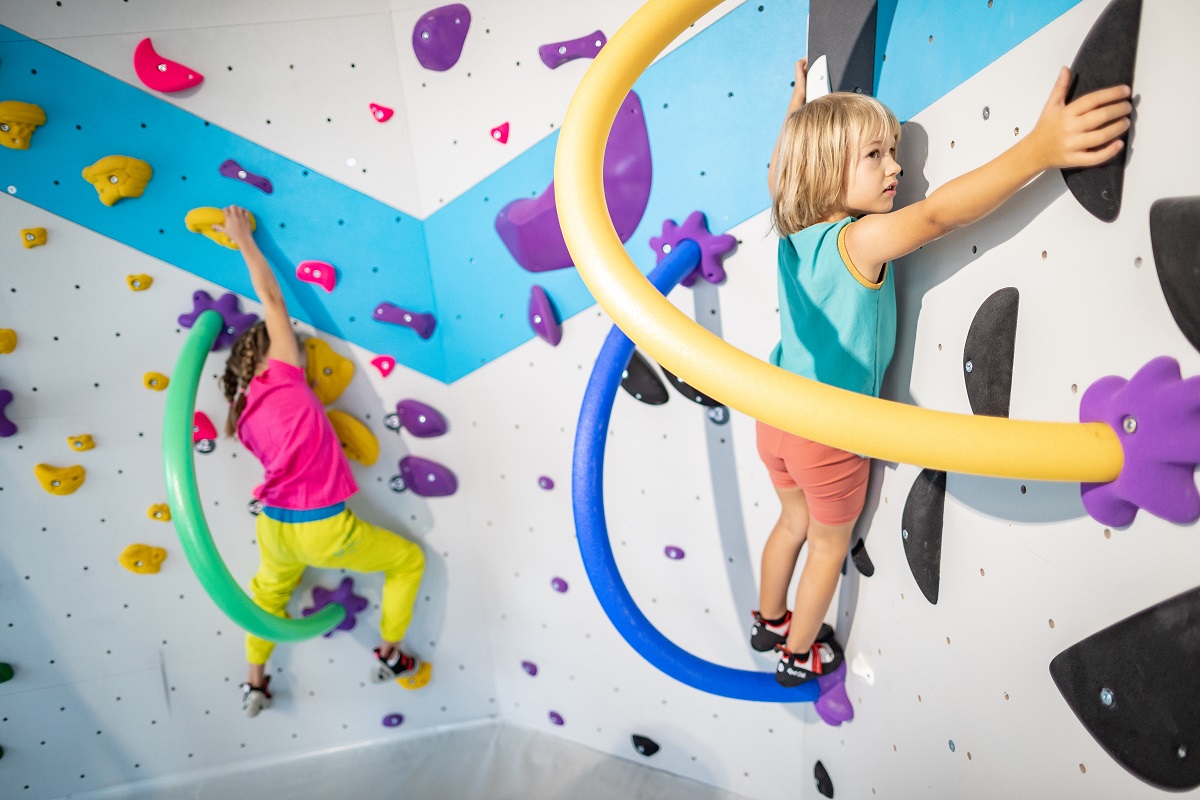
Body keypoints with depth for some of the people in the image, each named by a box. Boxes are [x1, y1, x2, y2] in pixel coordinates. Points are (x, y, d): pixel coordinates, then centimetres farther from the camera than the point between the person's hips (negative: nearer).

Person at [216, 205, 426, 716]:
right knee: (409, 559, 17)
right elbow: (272, 299, -6)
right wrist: (245, 241, 4)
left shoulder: (244, 415, 6)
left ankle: (254, 685, 47)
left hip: (274, 528, 7)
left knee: (270, 592, 39)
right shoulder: (283, 379, -10)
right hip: (324, 531, -7)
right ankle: (389, 656, 26)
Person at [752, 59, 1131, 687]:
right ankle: (799, 653, 38)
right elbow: (936, 214, -42)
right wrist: (1037, 148, -46)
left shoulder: (792, 231, -4)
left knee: (793, 521, 29)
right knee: (829, 543, 18)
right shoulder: (859, 242, -26)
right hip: (829, 435, -7)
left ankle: (768, 621, 48)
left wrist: (798, 109, 26)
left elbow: (778, 172, 16)